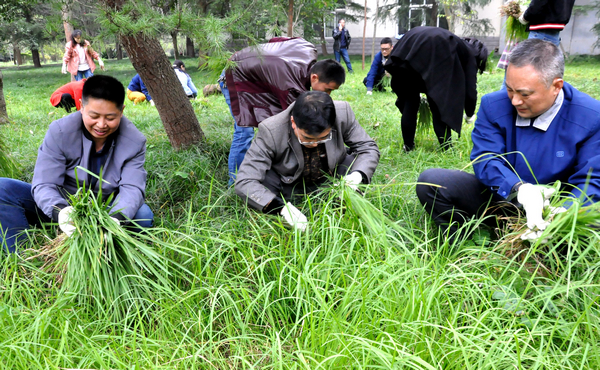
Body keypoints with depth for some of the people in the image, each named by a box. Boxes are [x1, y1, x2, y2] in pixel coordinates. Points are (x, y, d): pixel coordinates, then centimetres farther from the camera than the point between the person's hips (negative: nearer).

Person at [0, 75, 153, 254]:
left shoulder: (135, 141, -15)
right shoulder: (59, 131, -17)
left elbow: (131, 188, -23)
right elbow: (44, 184, -21)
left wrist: (116, 218, -46)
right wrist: (60, 211, -45)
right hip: (61, 207, 1)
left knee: (143, 215, -30)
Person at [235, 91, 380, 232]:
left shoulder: (343, 113, -25)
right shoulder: (270, 131, -32)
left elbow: (368, 148, -11)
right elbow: (244, 183, -35)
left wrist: (357, 176, -33)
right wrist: (282, 207, -49)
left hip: (330, 178, 3)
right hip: (289, 185, -2)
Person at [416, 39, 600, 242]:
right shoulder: (493, 105, -8)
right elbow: (485, 159, -14)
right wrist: (518, 188, -36)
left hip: (554, 207, -1)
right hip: (499, 197, 1)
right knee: (429, 181, -18)